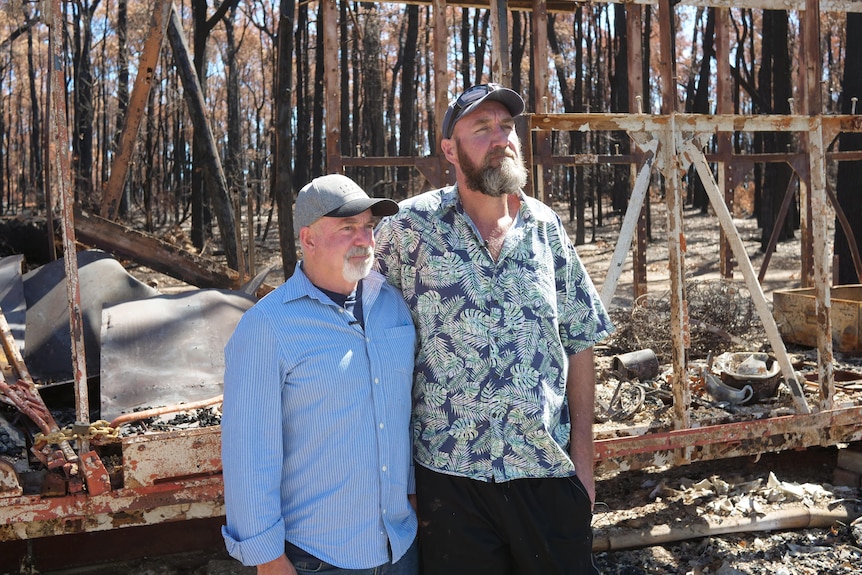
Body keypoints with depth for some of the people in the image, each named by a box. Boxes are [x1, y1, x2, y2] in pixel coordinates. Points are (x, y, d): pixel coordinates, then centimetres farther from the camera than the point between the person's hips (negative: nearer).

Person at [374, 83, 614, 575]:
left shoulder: (546, 226, 3)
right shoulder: (412, 227, -6)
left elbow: (580, 341, 7)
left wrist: (583, 455, 4)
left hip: (548, 467, 3)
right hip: (450, 471, -2)